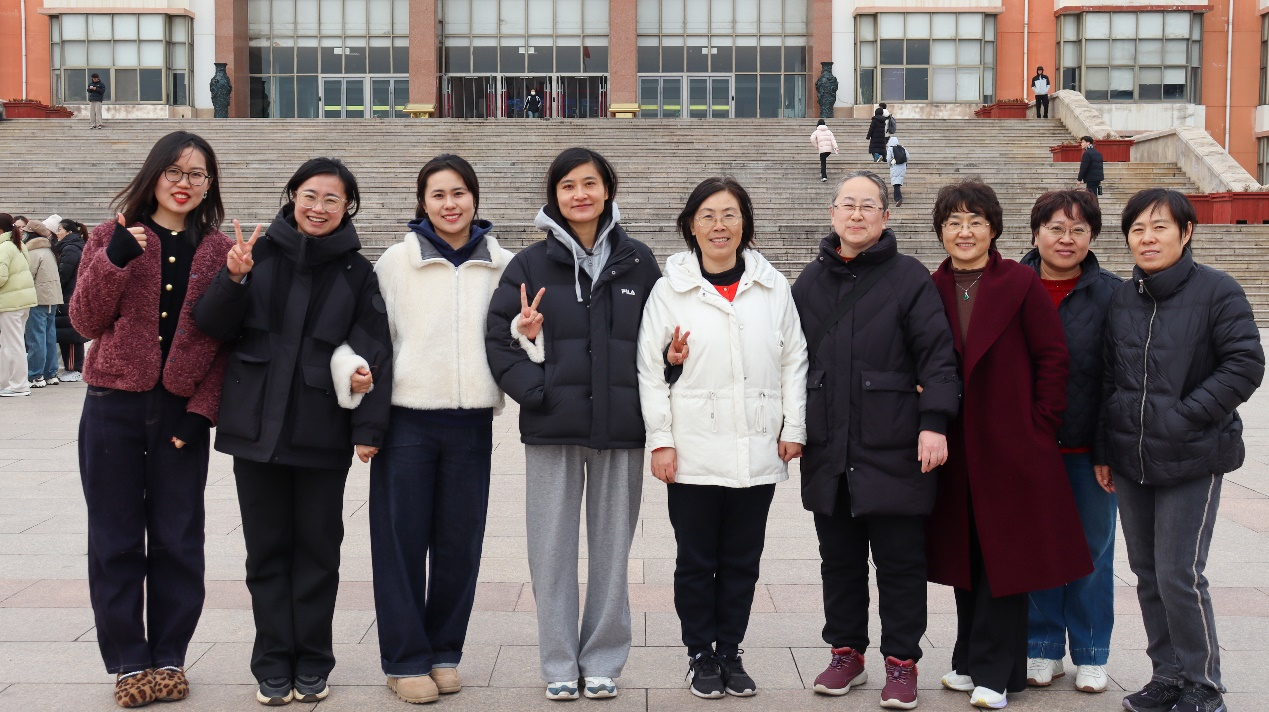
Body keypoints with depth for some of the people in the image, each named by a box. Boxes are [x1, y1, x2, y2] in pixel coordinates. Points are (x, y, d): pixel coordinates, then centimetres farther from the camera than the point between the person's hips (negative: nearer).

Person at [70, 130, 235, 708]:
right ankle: (128, 661, 16)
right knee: (116, 540, 5)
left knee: (177, 540, 7)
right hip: (114, 406, 0)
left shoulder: (219, 250, 5)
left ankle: (168, 658, 20)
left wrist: (202, 410, -7)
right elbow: (85, 320, -1)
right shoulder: (112, 237, 5)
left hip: (180, 412, 0)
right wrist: (114, 260, -15)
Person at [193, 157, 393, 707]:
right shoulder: (259, 253, 3)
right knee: (267, 548, 8)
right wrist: (234, 279, -17)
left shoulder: (357, 271, 2)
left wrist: (369, 426, -7)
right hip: (256, 426, 1)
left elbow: (375, 351, -1)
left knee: (318, 548, 7)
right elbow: (213, 325, 2)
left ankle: (312, 663, 19)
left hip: (322, 431, -1)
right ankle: (273, 665, 18)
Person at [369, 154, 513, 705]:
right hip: (407, 417, -2)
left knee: (460, 541, 7)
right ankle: (405, 659, 12)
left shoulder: (502, 265, 6)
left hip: (471, 421, 2)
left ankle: (445, 650, 22)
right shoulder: (396, 261, 2)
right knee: (403, 539, 1)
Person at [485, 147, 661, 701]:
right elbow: (498, 340, 2)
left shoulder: (638, 262, 6)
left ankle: (603, 660, 20)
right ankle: (560, 664, 16)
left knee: (611, 547, 8)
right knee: (553, 549, 4)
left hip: (621, 427, 1)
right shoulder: (530, 264, 3)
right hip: (552, 427, 0)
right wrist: (534, 390, -13)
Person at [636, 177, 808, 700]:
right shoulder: (669, 290, 1)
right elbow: (651, 371, 0)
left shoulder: (773, 288, 6)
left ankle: (731, 652, 24)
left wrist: (794, 428, 4)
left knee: (742, 562, 11)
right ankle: (701, 655, 22)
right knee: (696, 562, 7)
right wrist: (660, 440, -5)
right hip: (693, 453, -1)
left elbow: (793, 361, 8)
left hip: (757, 453, 2)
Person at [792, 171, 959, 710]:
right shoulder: (810, 282, 12)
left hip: (894, 451, -4)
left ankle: (901, 662, 16)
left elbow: (937, 355, -7)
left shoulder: (909, 277, -2)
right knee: (839, 561, 13)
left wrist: (934, 423, -15)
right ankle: (846, 653, 27)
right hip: (828, 453, 4)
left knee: (900, 563, 4)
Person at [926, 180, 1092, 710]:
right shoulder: (931, 289, 6)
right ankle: (972, 661, 24)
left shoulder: (1021, 284, -6)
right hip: (956, 448, 4)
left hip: (1011, 445, -4)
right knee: (965, 554, 11)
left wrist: (1038, 428, -7)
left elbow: (1054, 359, -5)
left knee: (1003, 555, 1)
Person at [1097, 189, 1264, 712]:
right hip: (1130, 459, 5)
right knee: (1147, 572, 11)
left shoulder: (1217, 291, -8)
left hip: (1193, 458, -5)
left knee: (1179, 575, -7)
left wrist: (1183, 415, -15)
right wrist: (1103, 451, 10)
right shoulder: (1120, 298, 8)